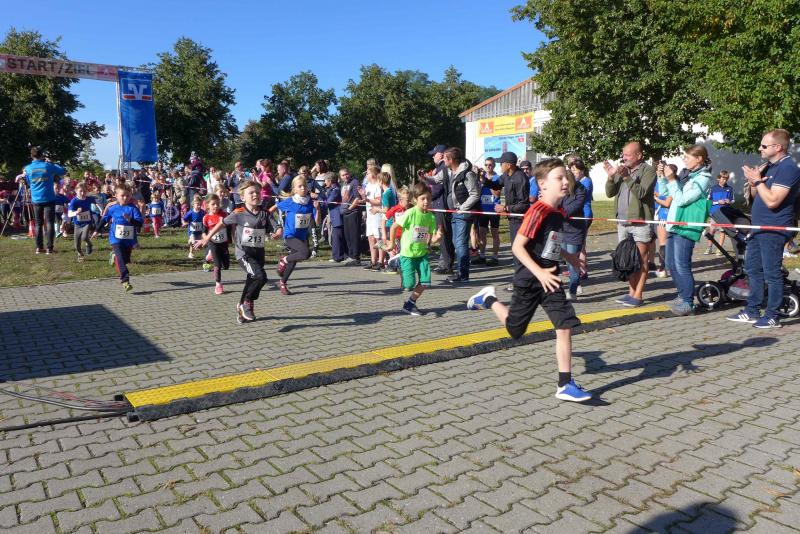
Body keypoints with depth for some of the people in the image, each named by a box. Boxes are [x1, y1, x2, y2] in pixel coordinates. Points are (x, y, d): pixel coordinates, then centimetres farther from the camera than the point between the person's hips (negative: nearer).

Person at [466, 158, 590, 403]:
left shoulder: (560, 212, 7)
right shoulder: (537, 211, -20)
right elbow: (517, 247, -22)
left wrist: (568, 256, 16)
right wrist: (539, 273, -28)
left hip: (550, 279, 7)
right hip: (529, 279, -7)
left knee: (565, 326, -4)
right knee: (514, 327, 12)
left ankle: (565, 385, 1)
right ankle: (488, 299, 39)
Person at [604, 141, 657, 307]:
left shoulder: (648, 170, -4)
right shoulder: (622, 170, 14)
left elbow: (641, 192, -16)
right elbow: (610, 193, 10)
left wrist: (627, 177, -24)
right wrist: (610, 176, -6)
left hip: (640, 222, -6)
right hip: (622, 222, 7)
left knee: (640, 260, -3)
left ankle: (638, 295, -1)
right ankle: (631, 292, 18)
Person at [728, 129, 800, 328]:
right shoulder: (769, 166, 14)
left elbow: (772, 201, -24)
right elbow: (756, 196, 20)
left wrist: (758, 180, -16)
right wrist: (753, 182, 0)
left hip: (773, 230, -10)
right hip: (759, 228, 10)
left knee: (771, 274, -3)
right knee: (753, 269, 14)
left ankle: (772, 317, 6)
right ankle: (752, 312, 23)